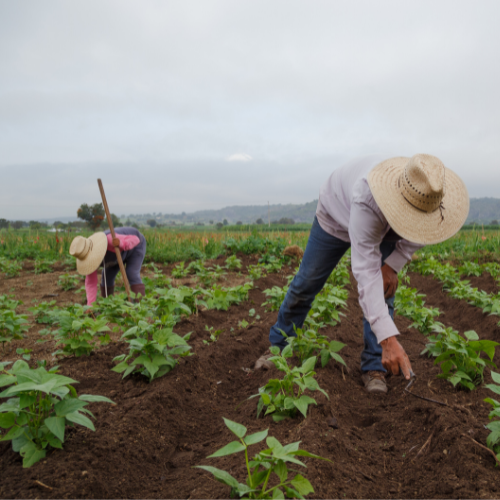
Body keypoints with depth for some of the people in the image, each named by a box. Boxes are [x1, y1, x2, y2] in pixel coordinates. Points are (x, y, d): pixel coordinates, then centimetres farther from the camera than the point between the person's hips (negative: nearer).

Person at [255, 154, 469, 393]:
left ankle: (374, 367, -2)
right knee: (306, 283, 3)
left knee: (383, 289, -13)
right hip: (337, 215, -3)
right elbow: (366, 271, -52)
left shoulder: (425, 191, -32)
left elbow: (420, 232, -8)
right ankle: (278, 346, 24)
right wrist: (388, 338, -57)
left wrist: (392, 266, -22)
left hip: (384, 225, 4)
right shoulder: (367, 199, -49)